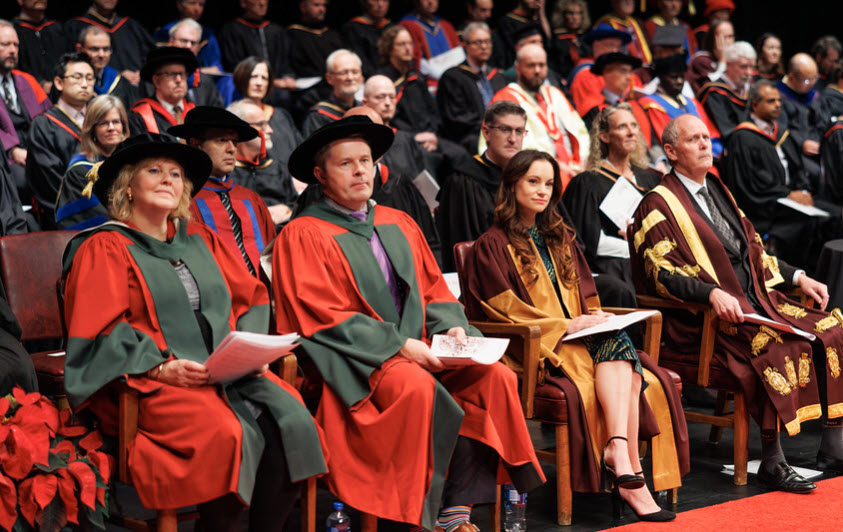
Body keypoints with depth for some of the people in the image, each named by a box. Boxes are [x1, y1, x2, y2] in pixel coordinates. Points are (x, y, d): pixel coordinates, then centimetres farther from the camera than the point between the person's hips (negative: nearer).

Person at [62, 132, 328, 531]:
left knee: (292, 421, -24)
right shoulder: (104, 249, 6)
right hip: (154, 384, -5)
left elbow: (252, 297, 21)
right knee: (227, 434, -34)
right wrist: (159, 366, -16)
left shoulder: (201, 241, 24)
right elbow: (100, 332, -4)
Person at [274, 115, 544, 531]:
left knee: (495, 377, -18)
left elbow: (433, 290, 19)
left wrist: (450, 326, -4)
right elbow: (322, 316, -10)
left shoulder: (399, 225, 20)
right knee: (417, 387, -35)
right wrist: (397, 344, -17)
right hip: (356, 360, -6)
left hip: (418, 349, 7)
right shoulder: (304, 235, -1)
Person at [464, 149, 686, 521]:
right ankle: (628, 469, -41)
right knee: (616, 349, -31)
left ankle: (617, 450, -43)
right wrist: (563, 325, -15)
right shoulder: (493, 245, 3)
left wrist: (593, 316, 0)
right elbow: (503, 309, -6)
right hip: (533, 349, -6)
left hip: (578, 336, 6)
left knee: (617, 346, -30)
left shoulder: (560, 238, 24)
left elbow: (584, 292, 25)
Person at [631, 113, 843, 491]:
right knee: (775, 346, -33)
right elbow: (662, 273, -13)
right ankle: (772, 463, -26)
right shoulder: (659, 204, -3)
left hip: (756, 299, 8)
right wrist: (712, 293, -28)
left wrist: (797, 277, 11)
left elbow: (753, 251, 25)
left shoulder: (717, 190, 21)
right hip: (704, 317, -7)